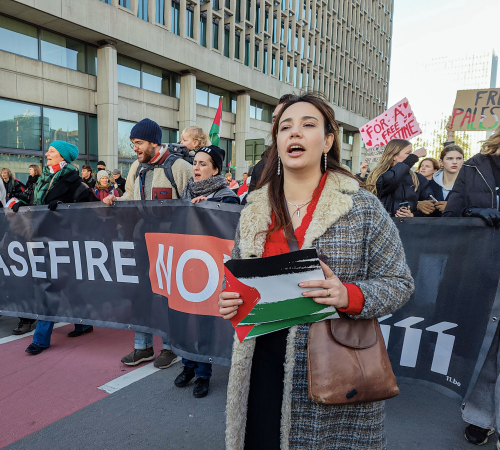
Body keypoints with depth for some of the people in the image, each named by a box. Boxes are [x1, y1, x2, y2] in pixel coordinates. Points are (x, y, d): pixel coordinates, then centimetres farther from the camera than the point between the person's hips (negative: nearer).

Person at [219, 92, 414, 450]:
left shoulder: (362, 208, -7)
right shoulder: (254, 211, 5)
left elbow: (399, 283, -4)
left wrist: (349, 296, -22)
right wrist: (228, 300, -4)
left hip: (337, 377, -3)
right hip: (264, 367, 4)